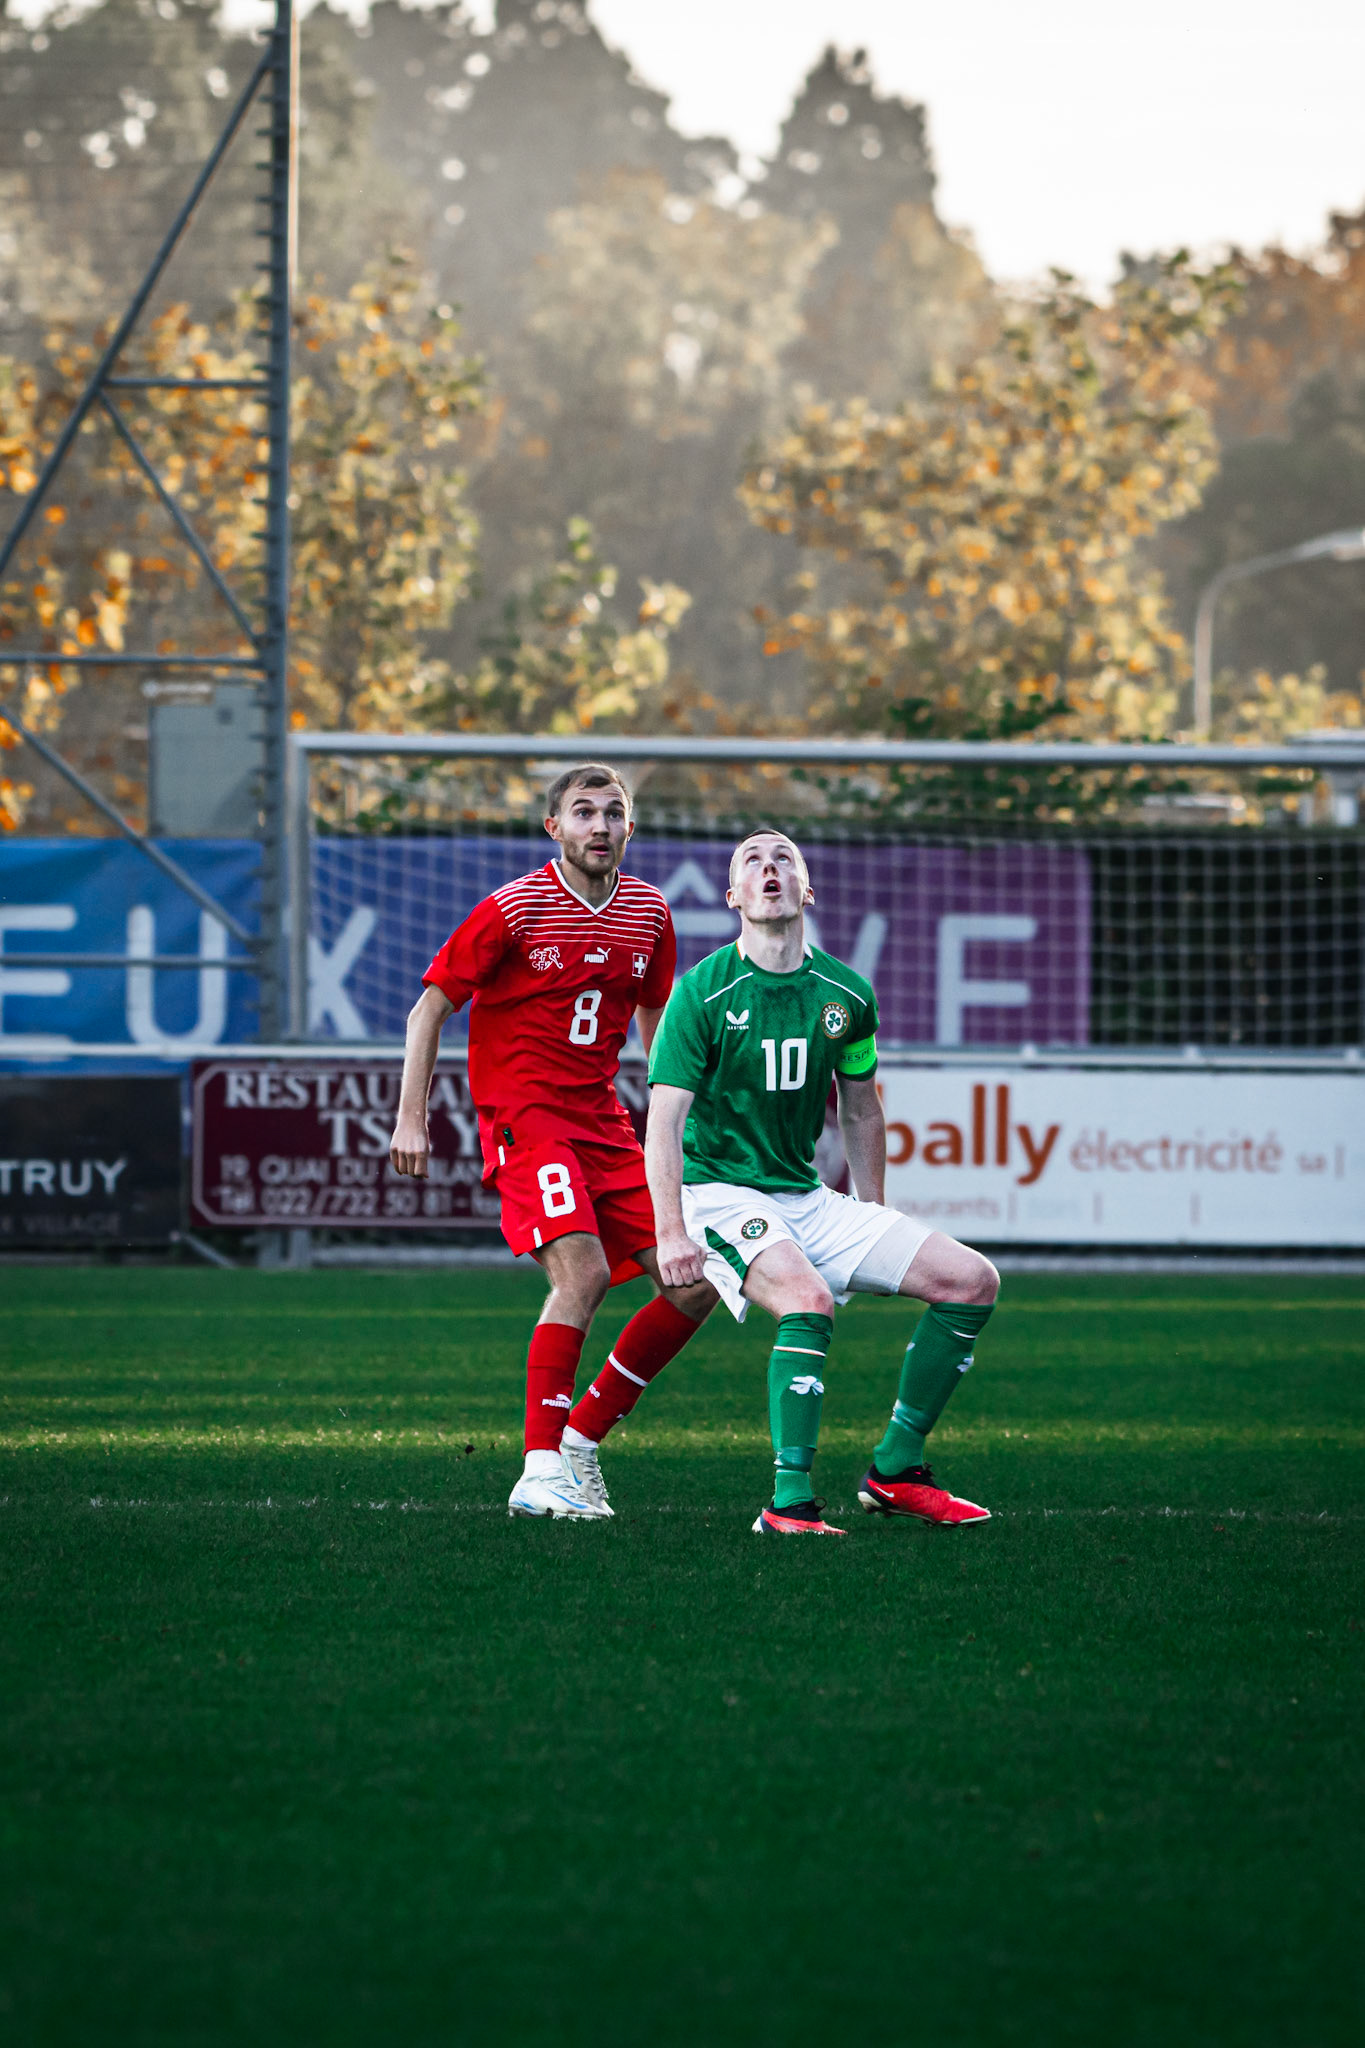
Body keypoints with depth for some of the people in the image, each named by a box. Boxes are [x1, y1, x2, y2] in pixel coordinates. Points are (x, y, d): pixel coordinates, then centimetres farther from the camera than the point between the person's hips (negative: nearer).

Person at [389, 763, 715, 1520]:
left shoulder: (647, 913, 8)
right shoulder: (512, 910, -9)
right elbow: (431, 1006, -3)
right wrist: (410, 1118, -9)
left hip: (604, 1124, 7)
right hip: (522, 1116, -7)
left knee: (696, 1285, -2)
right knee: (582, 1273, -26)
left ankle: (581, 1438, 10)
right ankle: (542, 1473, -24)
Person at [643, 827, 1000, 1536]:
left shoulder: (846, 994, 4)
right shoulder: (702, 993, -12)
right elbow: (665, 1120, -16)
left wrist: (873, 1217, 19)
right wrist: (671, 1232, -26)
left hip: (809, 1198, 6)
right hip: (720, 1192, -6)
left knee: (973, 1280, -3)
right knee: (807, 1298, -36)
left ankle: (896, 1470, 5)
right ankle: (789, 1503, -34)